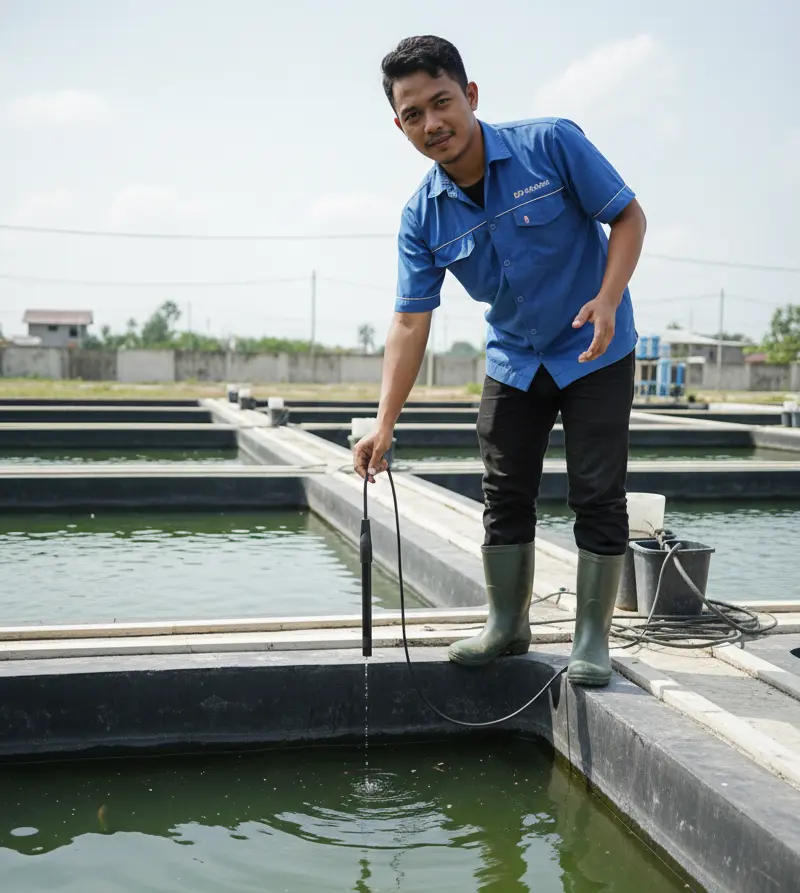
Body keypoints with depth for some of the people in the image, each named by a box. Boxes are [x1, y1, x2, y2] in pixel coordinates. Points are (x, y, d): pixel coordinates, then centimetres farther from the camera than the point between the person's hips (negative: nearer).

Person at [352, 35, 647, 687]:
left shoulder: (553, 144, -18)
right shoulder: (422, 217, -9)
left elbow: (629, 216, -11)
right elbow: (411, 322, -11)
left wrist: (606, 301, -26)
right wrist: (384, 426, -17)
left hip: (595, 353, -3)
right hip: (513, 361, 4)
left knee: (598, 497, -2)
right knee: (505, 497, 7)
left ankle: (593, 638, 10)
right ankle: (508, 626, 24)